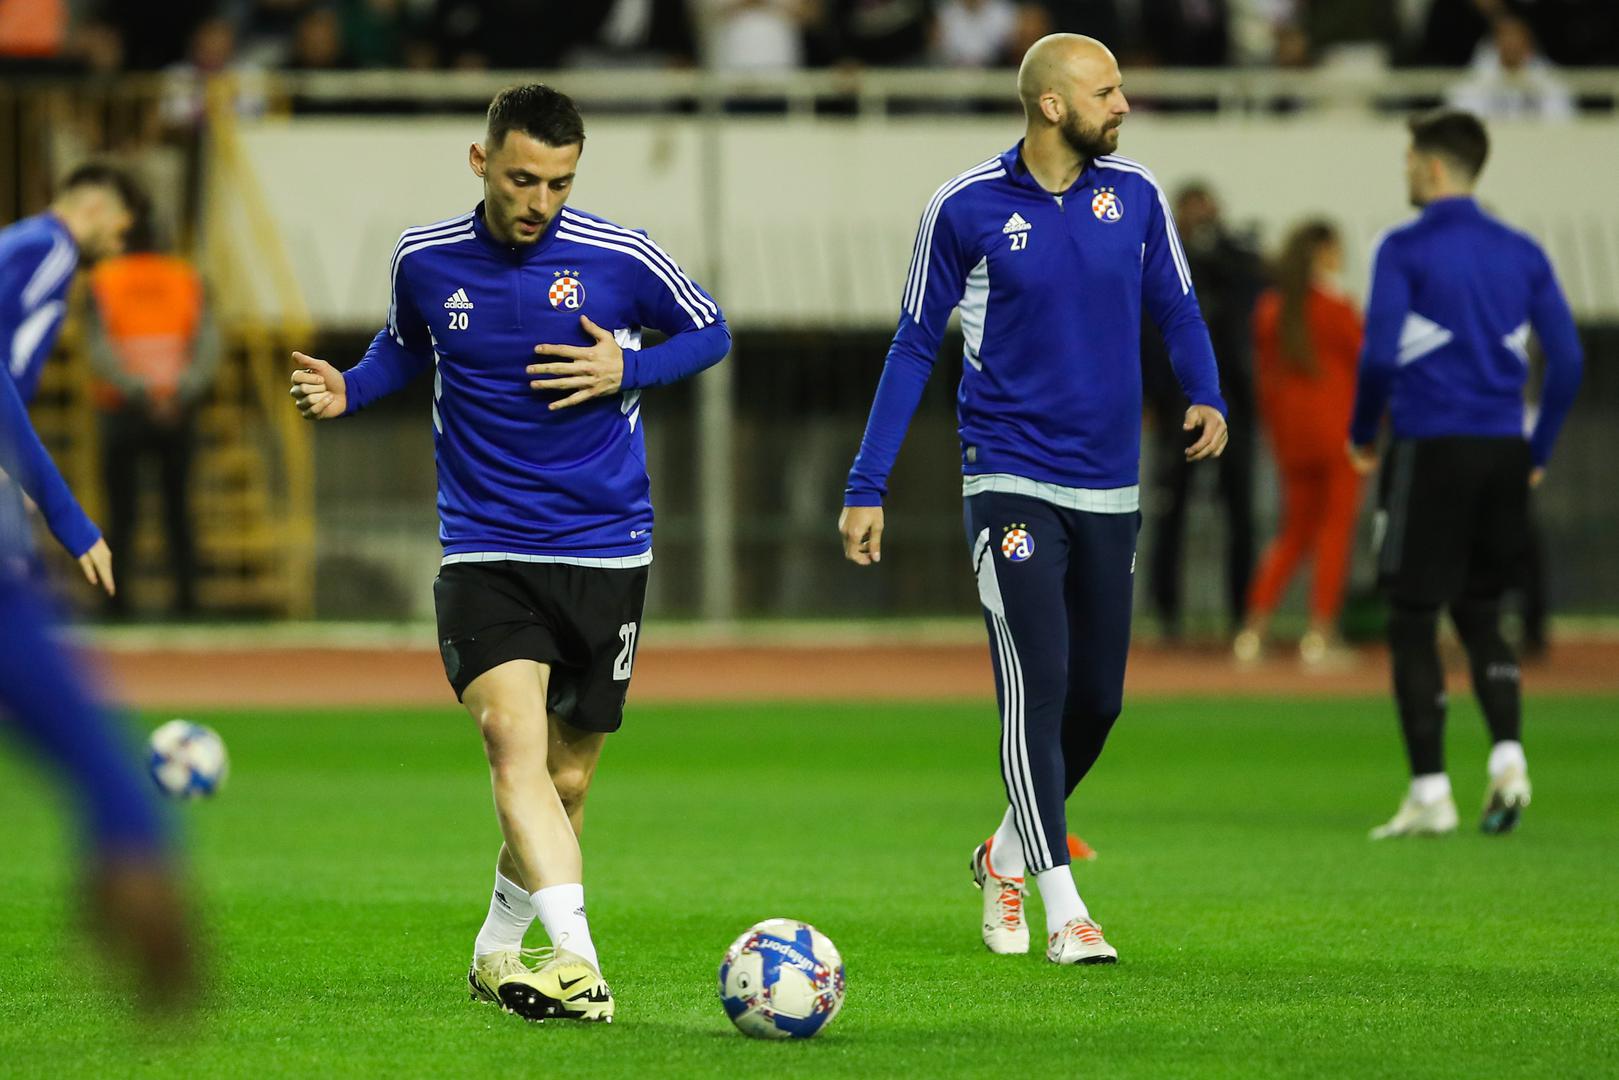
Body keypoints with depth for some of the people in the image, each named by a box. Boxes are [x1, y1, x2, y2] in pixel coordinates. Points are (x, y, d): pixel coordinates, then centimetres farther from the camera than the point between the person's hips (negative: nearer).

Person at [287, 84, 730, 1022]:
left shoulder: (620, 259, -7)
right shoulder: (425, 260, -1)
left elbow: (710, 332, 8)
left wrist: (628, 370, -10)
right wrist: (348, 390, 1)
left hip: (607, 552, 0)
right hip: (484, 549, 0)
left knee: (568, 777, 8)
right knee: (515, 739, -23)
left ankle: (498, 949, 32)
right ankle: (576, 962, -34)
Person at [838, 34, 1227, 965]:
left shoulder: (1135, 195, 2)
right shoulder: (966, 209, -6)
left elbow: (1176, 309, 14)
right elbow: (916, 347, 3)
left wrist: (1207, 396, -6)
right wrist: (867, 488, 1)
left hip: (1109, 488, 4)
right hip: (1012, 481, -4)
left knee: (1097, 700, 9)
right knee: (1037, 688, -14)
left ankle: (1007, 857, 33)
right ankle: (1065, 912, -12)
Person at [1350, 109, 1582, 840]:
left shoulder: (1405, 250, -6)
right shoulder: (1522, 253, 9)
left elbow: (1380, 354, -13)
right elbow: (1566, 360, 6)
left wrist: (1362, 435, 2)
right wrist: (1538, 452, 14)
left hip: (1432, 450, -5)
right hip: (1505, 452, 5)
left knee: (1413, 623, 3)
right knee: (1479, 614, 17)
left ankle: (1430, 792, -1)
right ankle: (1508, 755, -3)